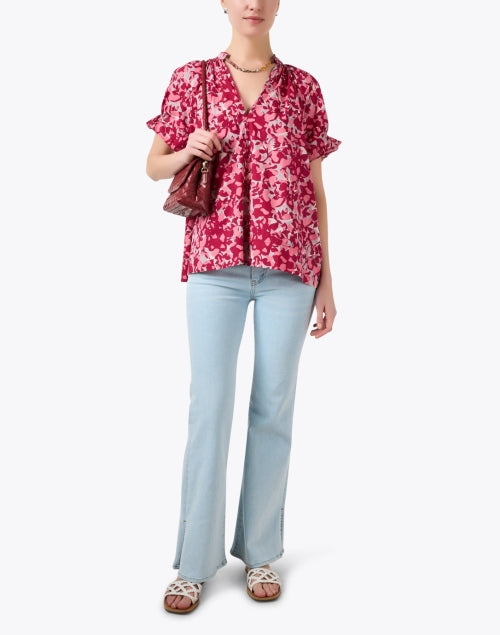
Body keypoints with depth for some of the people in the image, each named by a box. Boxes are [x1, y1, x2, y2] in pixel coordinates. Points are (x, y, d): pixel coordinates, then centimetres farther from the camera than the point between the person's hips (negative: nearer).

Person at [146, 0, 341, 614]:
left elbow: (317, 190, 11)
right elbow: (153, 166, 15)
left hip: (289, 265, 1)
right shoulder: (191, 79, 10)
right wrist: (187, 152, -8)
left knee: (274, 407, 5)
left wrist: (326, 280, 8)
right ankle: (194, 562, 11)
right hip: (215, 262, -1)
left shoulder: (303, 87, 11)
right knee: (209, 406, -3)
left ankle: (260, 552, 19)